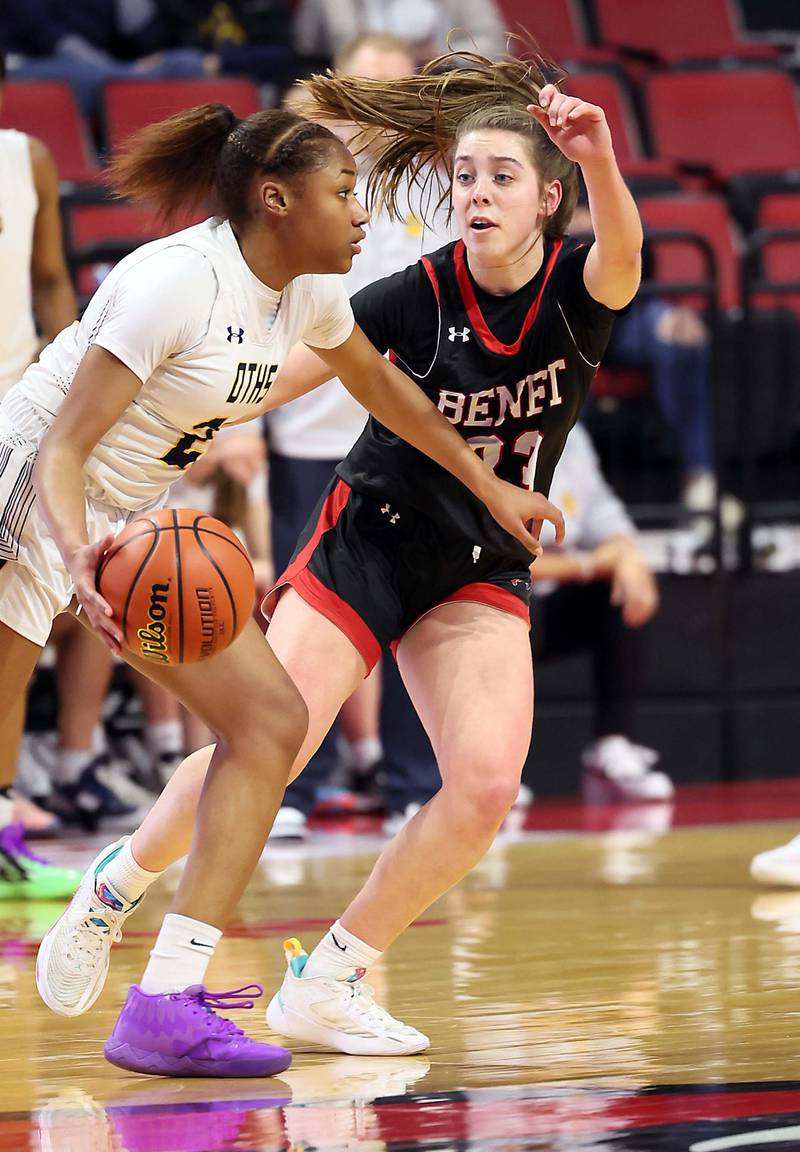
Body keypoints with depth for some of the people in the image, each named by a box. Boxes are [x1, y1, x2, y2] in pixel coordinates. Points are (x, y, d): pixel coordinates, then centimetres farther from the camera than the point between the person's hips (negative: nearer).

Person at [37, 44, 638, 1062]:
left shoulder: (580, 289, -13)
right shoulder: (418, 295, -15)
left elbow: (621, 255, -38)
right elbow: (275, 375, -11)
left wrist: (601, 164, -59)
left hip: (481, 571, 2)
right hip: (366, 540, -2)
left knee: (487, 782, -18)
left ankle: (325, 983, -1)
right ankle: (110, 890, 17)